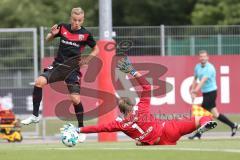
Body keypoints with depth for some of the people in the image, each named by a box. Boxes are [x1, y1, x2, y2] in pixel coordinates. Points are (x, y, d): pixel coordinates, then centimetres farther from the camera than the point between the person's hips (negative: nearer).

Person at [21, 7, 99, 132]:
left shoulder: (85, 34, -4)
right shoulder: (63, 28, 0)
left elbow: (96, 49, 10)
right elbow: (47, 40, 14)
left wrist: (87, 59, -5)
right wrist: (52, 34, -8)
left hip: (73, 69, -2)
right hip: (58, 65, 2)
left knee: (75, 99, -12)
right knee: (39, 81, -23)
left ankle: (81, 127, 11)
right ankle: (35, 116, -12)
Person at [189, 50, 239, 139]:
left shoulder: (209, 68, -19)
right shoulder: (197, 67, 7)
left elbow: (203, 80, -32)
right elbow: (195, 79, 17)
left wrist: (196, 90, -45)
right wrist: (192, 91, 7)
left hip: (211, 92, -8)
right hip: (205, 93, 8)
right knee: (214, 114, 11)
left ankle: (198, 134, 0)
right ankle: (233, 126, 22)